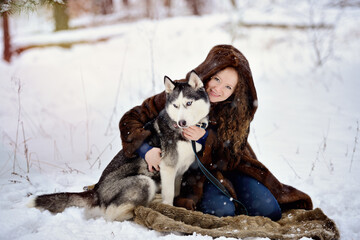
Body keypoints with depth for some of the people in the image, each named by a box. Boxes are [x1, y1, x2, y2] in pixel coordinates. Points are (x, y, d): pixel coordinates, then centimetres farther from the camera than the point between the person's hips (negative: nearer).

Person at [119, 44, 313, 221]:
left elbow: (230, 157, -10)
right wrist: (145, 149, -29)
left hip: (230, 166, 3)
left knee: (269, 211, -15)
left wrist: (205, 138, -29)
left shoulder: (239, 110, -8)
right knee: (222, 211, -30)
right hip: (194, 172, -3)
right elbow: (131, 119, -11)